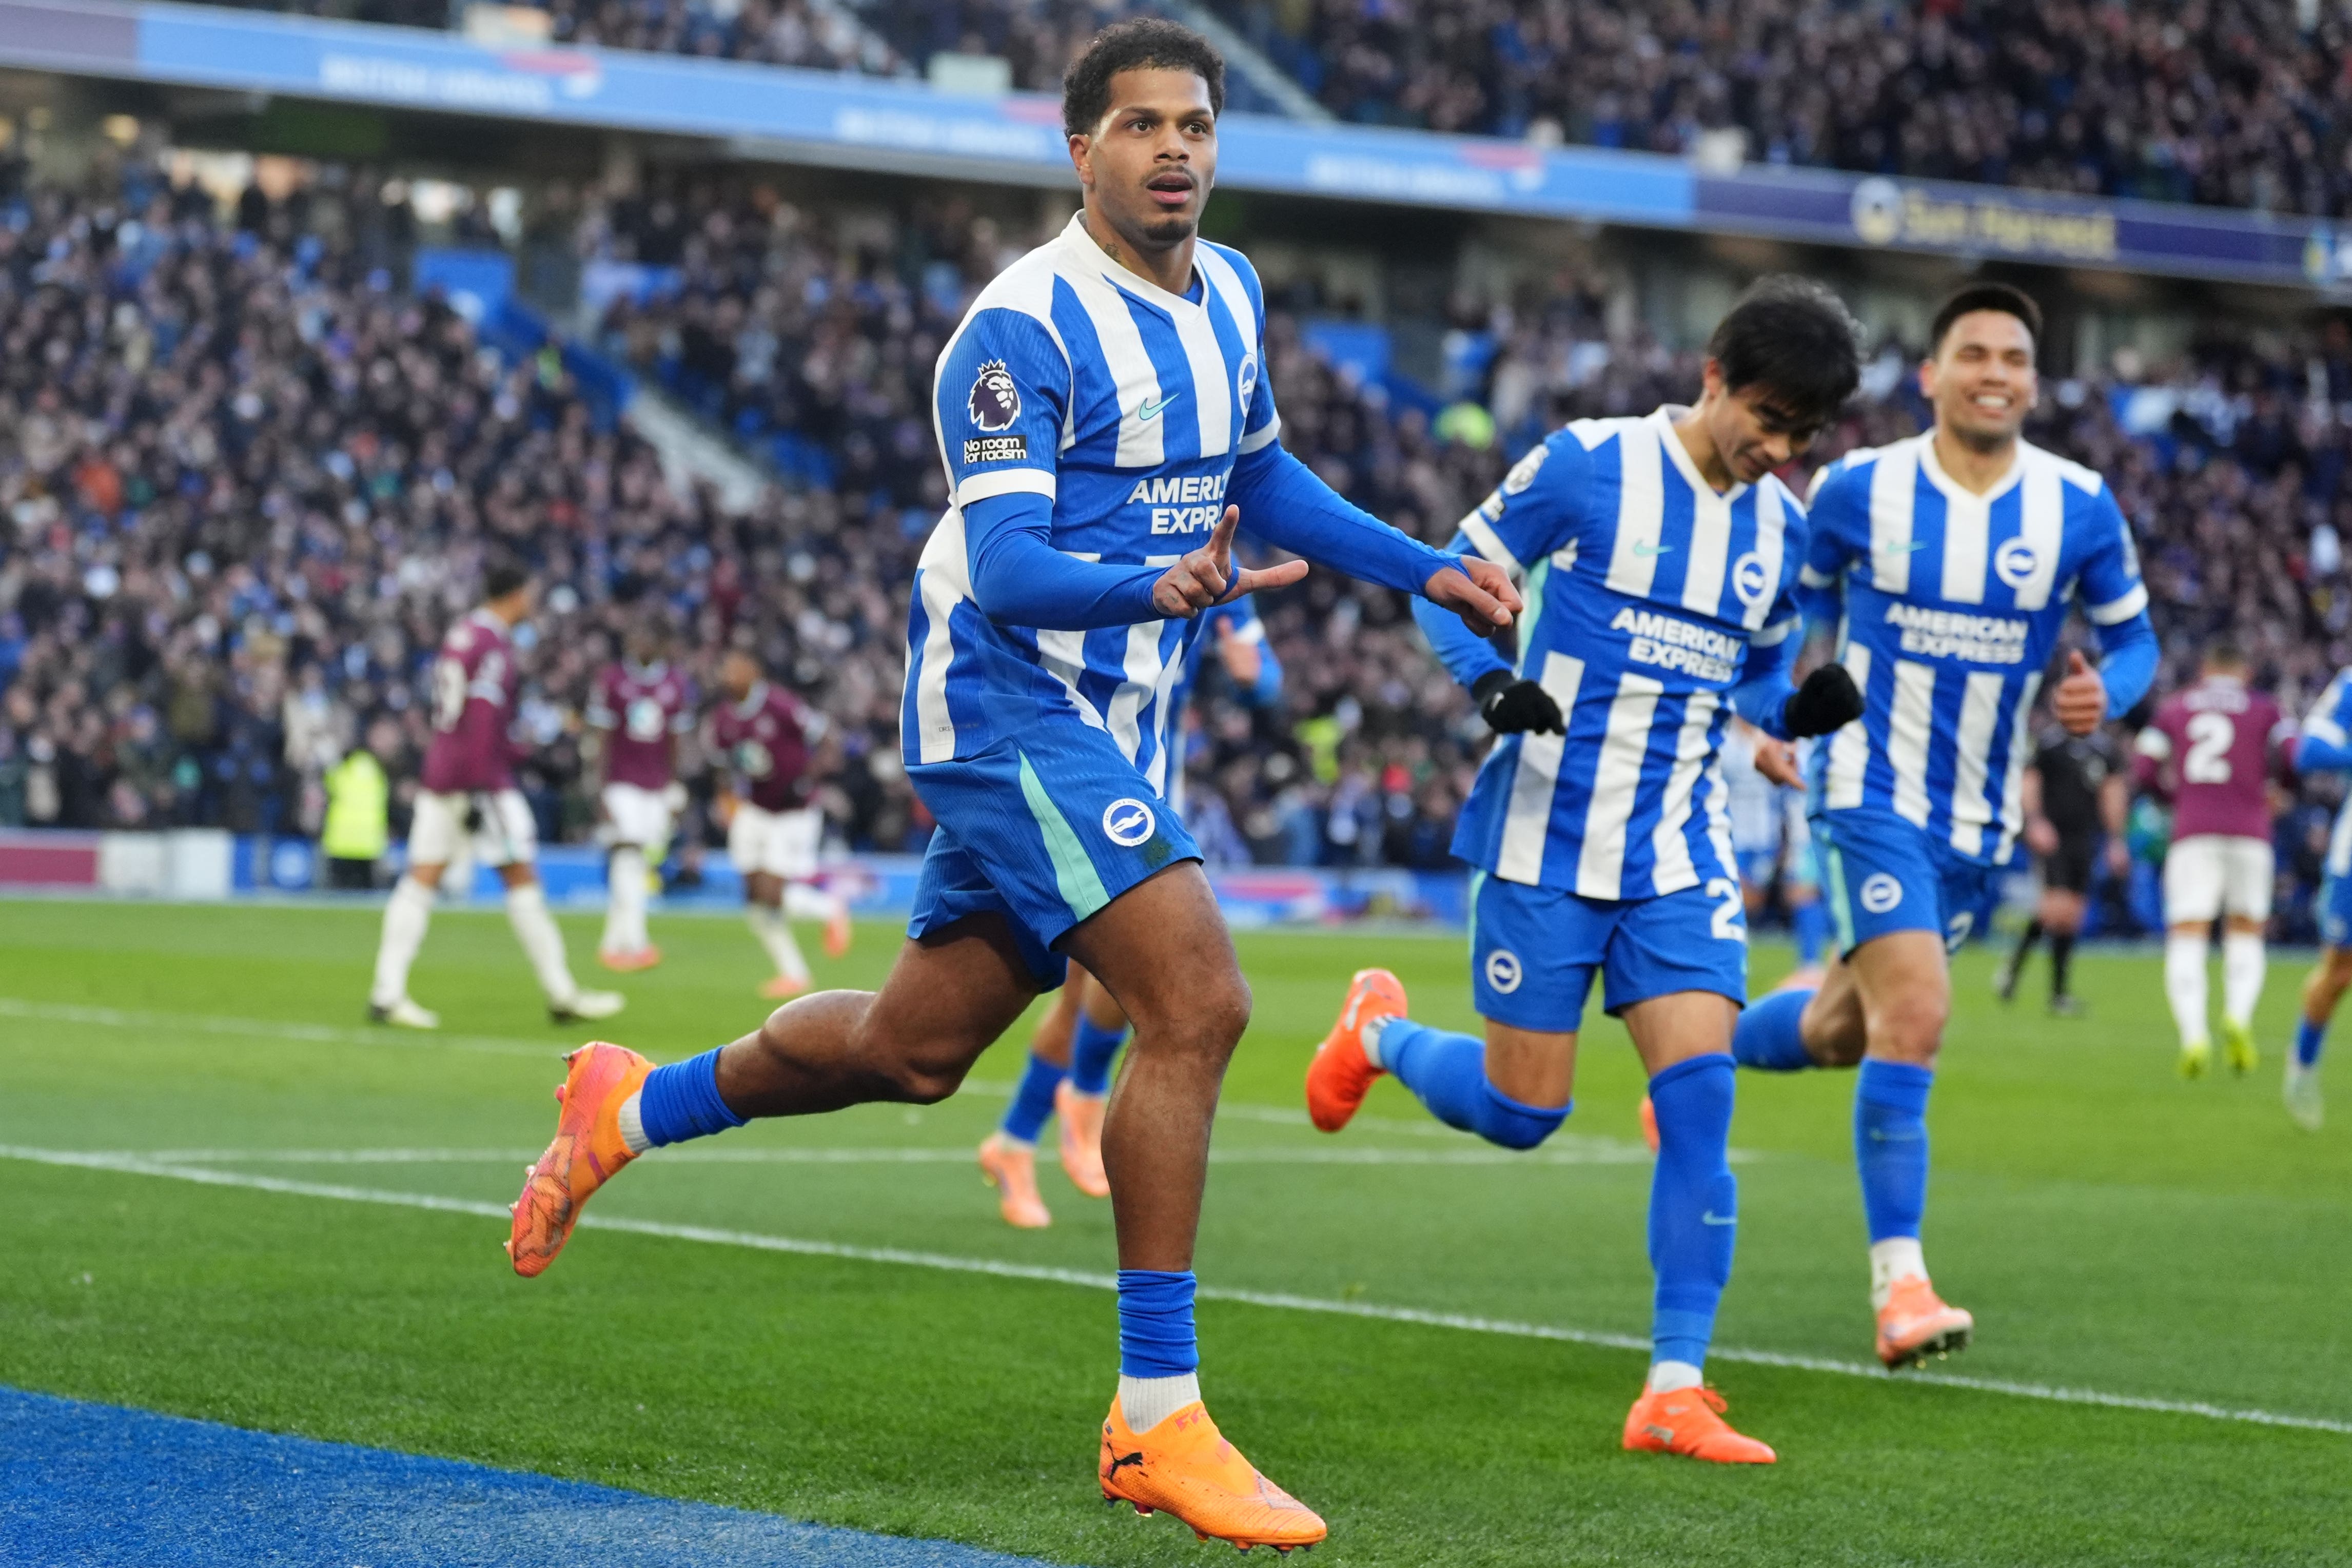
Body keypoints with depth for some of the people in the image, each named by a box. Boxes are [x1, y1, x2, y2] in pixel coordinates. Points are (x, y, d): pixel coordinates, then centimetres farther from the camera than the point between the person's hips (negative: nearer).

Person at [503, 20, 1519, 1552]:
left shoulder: (1230, 294, 9)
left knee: (912, 1047, 15)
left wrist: (1428, 570, 21)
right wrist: (1157, 586, -43)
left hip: (1115, 726, 9)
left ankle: (631, 1109, 38)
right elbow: (1005, 569, -25)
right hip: (1011, 698, -9)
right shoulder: (1023, 326, -17)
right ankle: (1158, 1421, -14)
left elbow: (1260, 475, 27)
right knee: (1195, 999, -21)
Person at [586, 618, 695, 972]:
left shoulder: (676, 684, 6)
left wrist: (674, 789, 12)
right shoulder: (611, 679, -3)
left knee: (634, 867, 5)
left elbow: (674, 743, 12)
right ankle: (635, 942, -22)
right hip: (622, 783, -4)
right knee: (627, 855, -16)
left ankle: (613, 944, 15)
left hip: (656, 787, 4)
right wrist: (602, 790, -8)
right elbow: (602, 739, -3)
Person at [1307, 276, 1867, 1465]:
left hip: (1682, 856, 4)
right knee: (1522, 1113, 1)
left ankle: (1675, 1390, -7)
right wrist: (1489, 682, -22)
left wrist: (1804, 709, -3)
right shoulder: (1586, 466, -8)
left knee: (1699, 1098, -11)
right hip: (1546, 840, -4)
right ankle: (1379, 1031, 35)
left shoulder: (1781, 528, 7)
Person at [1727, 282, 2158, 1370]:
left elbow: (2131, 637, 6)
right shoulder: (1857, 490, -8)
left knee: (1841, 1028, 16)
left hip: (1983, 820, 4)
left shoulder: (2080, 507, -5)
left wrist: (2106, 691, -16)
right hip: (1872, 794, -4)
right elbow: (1800, 589, 11)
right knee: (1914, 1013, -21)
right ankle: (1899, 1286, -18)